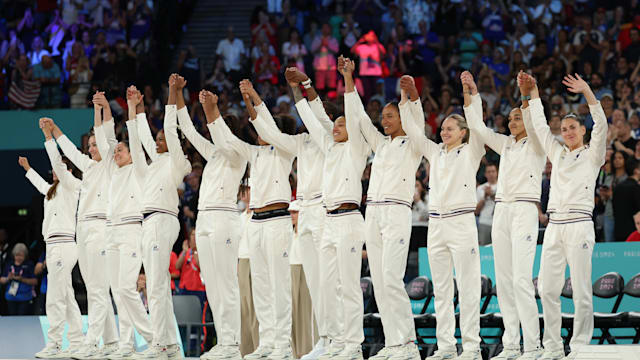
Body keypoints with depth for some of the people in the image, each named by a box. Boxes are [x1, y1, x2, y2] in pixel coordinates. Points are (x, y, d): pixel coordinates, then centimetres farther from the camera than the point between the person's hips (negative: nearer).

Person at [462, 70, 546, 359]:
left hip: (524, 210, -7)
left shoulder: (536, 145, 1)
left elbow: (532, 124, -19)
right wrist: (472, 94, 6)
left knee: (521, 280, -14)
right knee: (503, 280, 3)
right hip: (501, 212, 7)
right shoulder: (506, 144, 17)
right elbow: (478, 127, 12)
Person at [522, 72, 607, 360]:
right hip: (554, 226, 6)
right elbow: (539, 126, 23)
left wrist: (587, 92, -19)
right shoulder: (558, 154, 18)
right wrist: (532, 93, 21)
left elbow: (601, 125, -11)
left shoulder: (592, 155, 4)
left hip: (579, 225, -6)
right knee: (547, 288, 2)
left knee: (581, 290, -7)